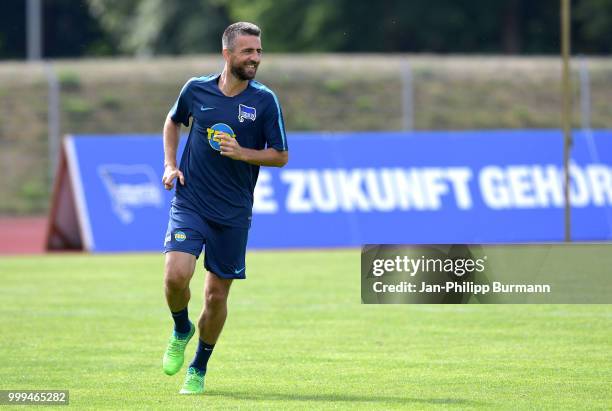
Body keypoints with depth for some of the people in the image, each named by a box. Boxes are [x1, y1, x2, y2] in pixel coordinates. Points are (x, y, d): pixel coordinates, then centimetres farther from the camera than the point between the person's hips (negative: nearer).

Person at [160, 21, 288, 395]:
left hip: (234, 213, 0)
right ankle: (181, 331, 12)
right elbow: (174, 122, 22)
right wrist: (170, 165, 9)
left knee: (217, 295, 4)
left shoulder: (265, 101, -3)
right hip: (190, 204, 0)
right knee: (176, 275, -20)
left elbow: (281, 156, 1)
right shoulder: (196, 90, 1)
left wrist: (242, 153, -15)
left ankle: (198, 370, 24)